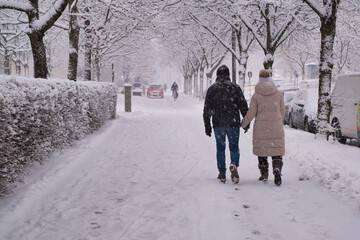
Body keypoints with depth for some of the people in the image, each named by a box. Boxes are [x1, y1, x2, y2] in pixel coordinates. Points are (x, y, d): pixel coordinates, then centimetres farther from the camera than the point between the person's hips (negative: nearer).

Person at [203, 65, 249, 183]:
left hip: (218, 124, 1)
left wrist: (207, 126, 8)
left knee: (220, 148, 11)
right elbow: (243, 106, -1)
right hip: (233, 123, -1)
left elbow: (207, 109, 3)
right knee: (234, 147, 8)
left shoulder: (212, 89, 3)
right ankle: (234, 165, -19)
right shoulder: (235, 87, 0)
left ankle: (222, 174, 11)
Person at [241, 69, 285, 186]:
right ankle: (277, 169, -17)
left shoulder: (256, 95, -6)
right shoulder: (278, 94, -1)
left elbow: (251, 113, -4)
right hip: (276, 128, 1)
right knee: (277, 150, 5)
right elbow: (282, 111, 8)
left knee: (262, 150, 11)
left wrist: (243, 124, 11)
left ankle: (264, 174, 16)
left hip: (261, 128, -1)